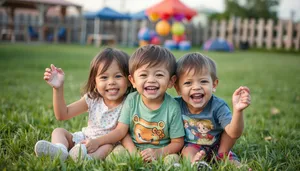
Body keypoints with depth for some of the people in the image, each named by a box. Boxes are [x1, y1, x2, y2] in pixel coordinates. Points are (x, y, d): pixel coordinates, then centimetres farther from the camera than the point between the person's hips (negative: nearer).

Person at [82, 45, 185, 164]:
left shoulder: (172, 108, -14)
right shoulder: (132, 100, -6)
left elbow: (177, 142, -7)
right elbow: (121, 130, -4)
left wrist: (159, 153, -25)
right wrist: (98, 141, -19)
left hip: (162, 152, -2)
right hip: (133, 149, 2)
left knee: (173, 158, -31)